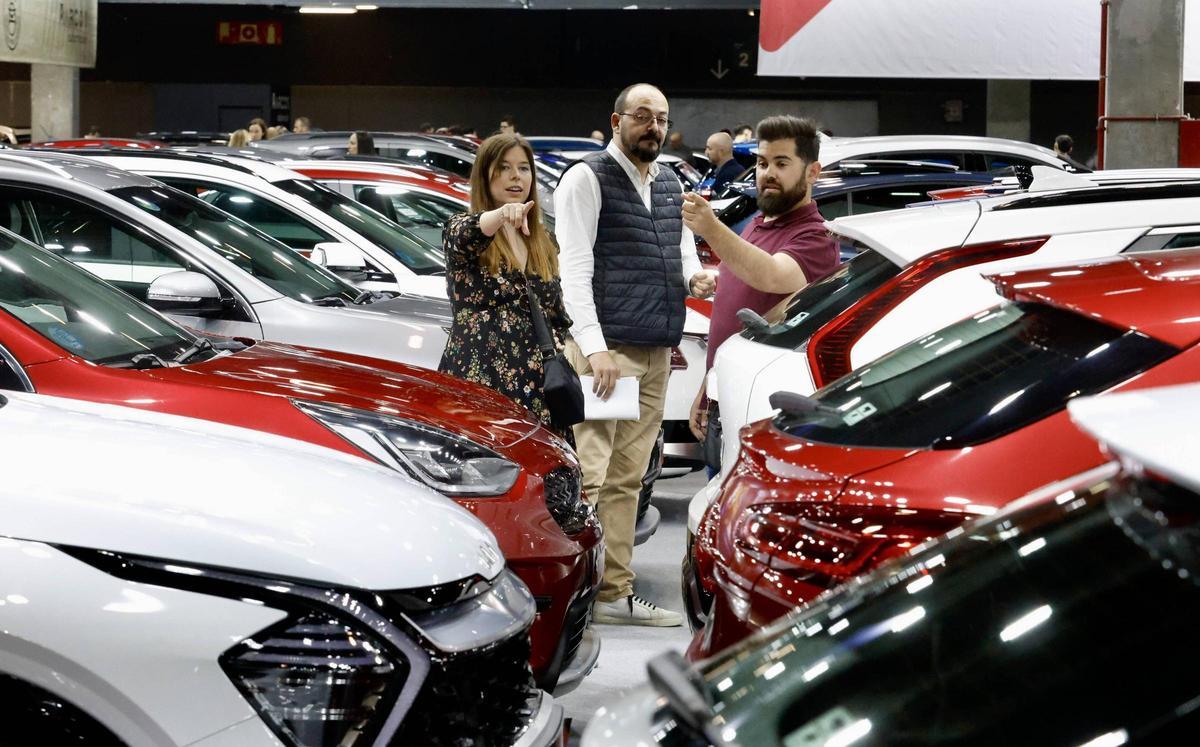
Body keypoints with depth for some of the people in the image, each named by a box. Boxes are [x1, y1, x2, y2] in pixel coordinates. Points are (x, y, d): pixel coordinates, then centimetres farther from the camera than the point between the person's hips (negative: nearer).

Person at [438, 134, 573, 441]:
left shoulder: (543, 241, 20)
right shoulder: (460, 229, 3)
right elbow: (466, 236, -24)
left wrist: (558, 344, 5)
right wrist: (502, 214, -45)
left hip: (538, 386, 5)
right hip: (479, 380, -5)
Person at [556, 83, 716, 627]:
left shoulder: (670, 185, 20)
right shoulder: (588, 179, -4)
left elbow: (682, 249, 27)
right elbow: (574, 269, -11)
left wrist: (694, 277, 1)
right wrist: (595, 347, -21)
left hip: (657, 352, 8)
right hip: (606, 349, -7)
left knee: (627, 479, 10)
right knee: (591, 475, -12)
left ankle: (615, 593, 15)